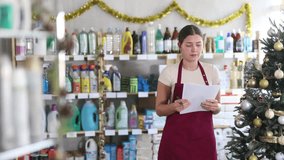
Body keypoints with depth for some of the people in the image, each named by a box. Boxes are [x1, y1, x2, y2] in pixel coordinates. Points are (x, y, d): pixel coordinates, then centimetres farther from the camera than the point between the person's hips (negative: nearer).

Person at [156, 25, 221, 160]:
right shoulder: (169, 72, -5)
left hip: (203, 136, 3)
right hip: (176, 137, -2)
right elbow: (159, 109, -1)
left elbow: (217, 108, 12)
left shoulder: (212, 71, 3)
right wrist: (174, 106, -20)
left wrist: (215, 106, -11)